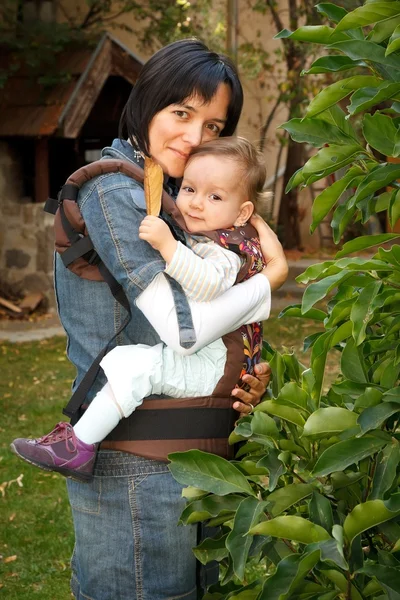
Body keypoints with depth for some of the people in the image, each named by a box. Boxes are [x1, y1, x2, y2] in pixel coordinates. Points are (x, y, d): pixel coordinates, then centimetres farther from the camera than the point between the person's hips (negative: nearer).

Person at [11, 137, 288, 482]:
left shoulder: (223, 253, -16)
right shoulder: (192, 239, 14)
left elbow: (207, 285, -39)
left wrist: (167, 244, -43)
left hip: (206, 366, -11)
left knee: (132, 364, -27)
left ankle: (79, 448, -25)